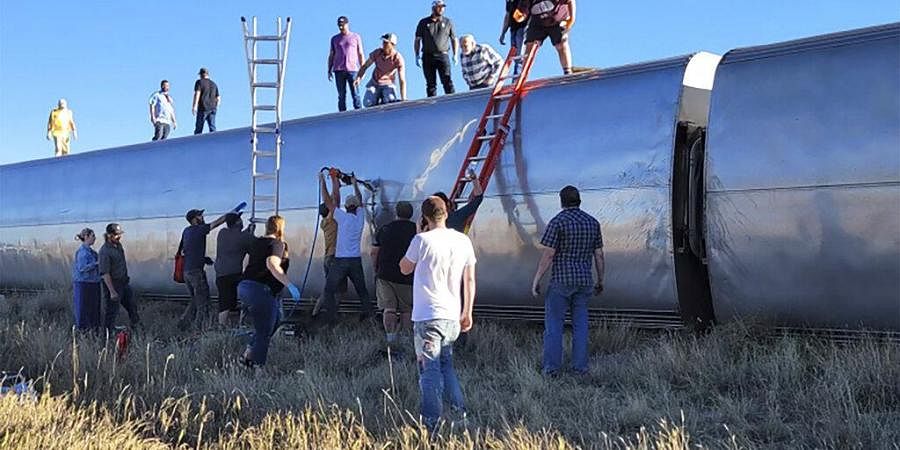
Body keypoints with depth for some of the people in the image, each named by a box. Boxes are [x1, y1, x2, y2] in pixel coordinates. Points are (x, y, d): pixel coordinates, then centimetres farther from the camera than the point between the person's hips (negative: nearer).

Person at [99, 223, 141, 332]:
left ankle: (136, 325, 37)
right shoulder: (105, 252, -25)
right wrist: (112, 292, -27)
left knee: (132, 306, 20)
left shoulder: (118, 245, 3)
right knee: (112, 311, 0)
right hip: (112, 284, -9)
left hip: (124, 282, 9)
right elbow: (105, 274, -26)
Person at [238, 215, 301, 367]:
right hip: (261, 290, -9)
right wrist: (289, 284, -27)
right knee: (264, 333, 0)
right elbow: (272, 264, -26)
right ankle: (256, 364, 0)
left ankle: (248, 354, 16)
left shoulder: (256, 242, 16)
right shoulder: (278, 243, -8)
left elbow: (247, 262, 26)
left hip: (244, 286, 9)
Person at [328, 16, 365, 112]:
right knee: (341, 95, -1)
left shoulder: (356, 37, 10)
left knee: (355, 94, -8)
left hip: (352, 70, -2)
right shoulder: (334, 39, 16)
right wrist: (329, 70, 9)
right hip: (338, 70, 2)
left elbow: (361, 54, 10)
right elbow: (331, 55, 17)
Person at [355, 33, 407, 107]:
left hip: (388, 84, -2)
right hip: (374, 83, 2)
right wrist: (358, 78, -19)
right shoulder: (377, 53, -12)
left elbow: (402, 81, -23)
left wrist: (403, 100, -30)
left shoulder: (398, 58, -21)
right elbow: (364, 66, 1)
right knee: (367, 103, -21)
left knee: (390, 102, -32)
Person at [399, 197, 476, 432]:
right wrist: (467, 313, 18)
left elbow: (404, 269, 5)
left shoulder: (422, 240, -11)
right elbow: (469, 280, 10)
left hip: (427, 317, -5)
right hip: (452, 317, 6)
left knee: (430, 371, -4)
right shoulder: (463, 241, 5)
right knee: (446, 365, 21)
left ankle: (431, 425, -6)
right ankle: (460, 412, 20)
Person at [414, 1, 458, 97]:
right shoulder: (424, 23, 11)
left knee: (447, 81, -13)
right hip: (428, 56, 1)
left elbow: (454, 39, 14)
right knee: (430, 84, 1)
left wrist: (455, 55, 3)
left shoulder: (448, 22, 12)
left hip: (443, 56, -1)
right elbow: (417, 39, 10)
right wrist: (417, 55, 0)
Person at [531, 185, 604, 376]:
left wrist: (536, 280, -6)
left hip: (561, 281, -5)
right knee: (580, 323, 11)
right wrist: (600, 280, 19)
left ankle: (552, 367, 0)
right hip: (584, 281, 5)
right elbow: (599, 255, 9)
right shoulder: (593, 222, 7)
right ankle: (580, 366, 10)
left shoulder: (557, 222, -10)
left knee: (554, 323, 2)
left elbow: (548, 255, -13)